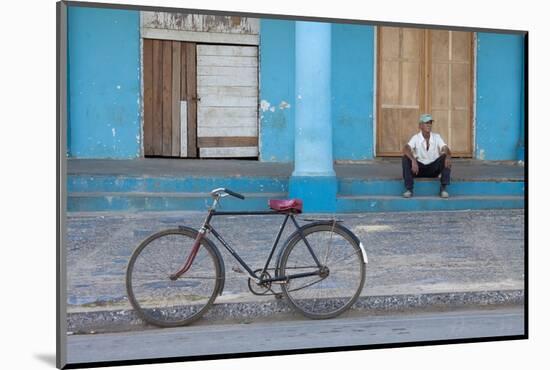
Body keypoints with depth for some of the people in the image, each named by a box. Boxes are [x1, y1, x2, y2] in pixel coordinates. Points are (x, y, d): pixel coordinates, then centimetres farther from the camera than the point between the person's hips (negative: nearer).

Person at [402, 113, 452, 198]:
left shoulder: (437, 137, -2)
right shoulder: (416, 138, -8)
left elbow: (446, 149, -16)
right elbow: (405, 149, -25)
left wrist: (448, 156, -41)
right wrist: (413, 160, -43)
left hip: (434, 168, 1)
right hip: (419, 167, -1)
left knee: (445, 157, -26)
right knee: (406, 158, -27)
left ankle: (443, 188, -24)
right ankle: (409, 189, -23)